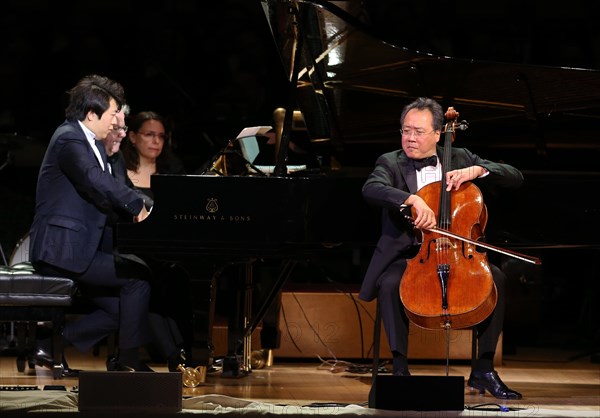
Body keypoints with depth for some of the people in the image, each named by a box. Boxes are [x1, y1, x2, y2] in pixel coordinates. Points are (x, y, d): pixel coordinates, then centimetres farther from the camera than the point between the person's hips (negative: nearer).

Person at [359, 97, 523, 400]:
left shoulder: (460, 158, 11)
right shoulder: (391, 163, 5)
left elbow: (515, 177, 6)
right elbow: (371, 189, -18)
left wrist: (477, 170, -12)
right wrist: (412, 199, -35)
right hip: (407, 257, -2)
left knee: (496, 279, -24)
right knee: (389, 285, -33)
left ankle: (483, 369, -15)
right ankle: (400, 368, -22)